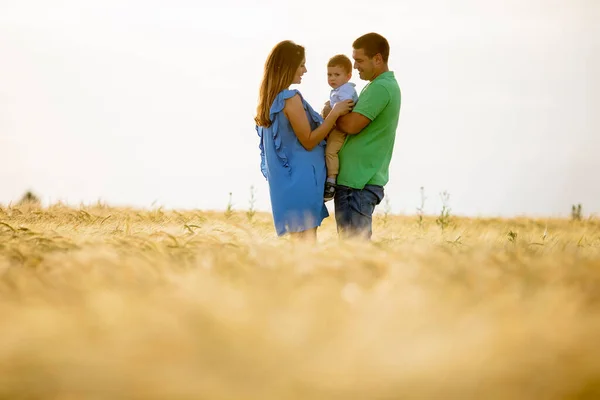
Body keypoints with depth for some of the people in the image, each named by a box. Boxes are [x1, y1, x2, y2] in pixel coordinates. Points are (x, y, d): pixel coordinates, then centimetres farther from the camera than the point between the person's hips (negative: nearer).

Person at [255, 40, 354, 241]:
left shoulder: (272, 98, 12)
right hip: (300, 177, -9)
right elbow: (308, 141, -14)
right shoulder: (290, 97, -16)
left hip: (286, 177, 9)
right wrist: (335, 113, -11)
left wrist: (333, 114, 20)